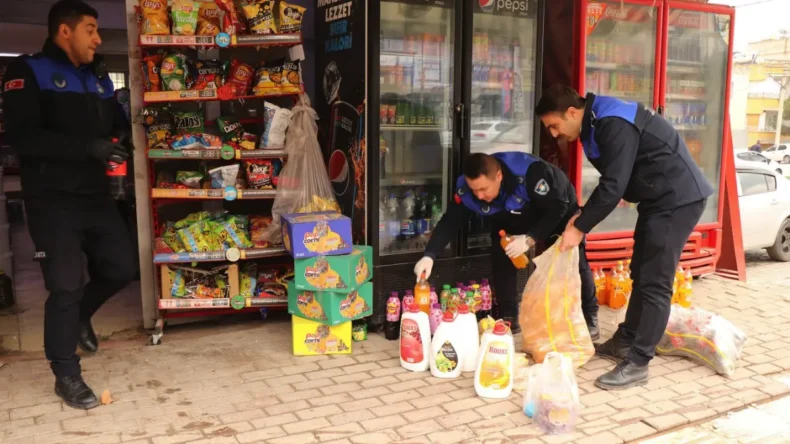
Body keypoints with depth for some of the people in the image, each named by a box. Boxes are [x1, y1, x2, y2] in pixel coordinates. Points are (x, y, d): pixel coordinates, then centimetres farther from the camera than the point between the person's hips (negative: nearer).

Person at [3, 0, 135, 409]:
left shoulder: (98, 77, 15)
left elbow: (115, 124, 24)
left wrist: (122, 142, 0)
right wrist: (88, 147, -27)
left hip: (96, 195, 6)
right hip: (52, 201, -6)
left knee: (121, 268, 7)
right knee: (66, 284, -3)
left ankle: (79, 315, 38)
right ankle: (66, 376, 13)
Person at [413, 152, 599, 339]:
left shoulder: (529, 172, -44)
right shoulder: (466, 188, -30)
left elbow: (557, 207, -35)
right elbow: (450, 221, -25)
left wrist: (530, 239, -40)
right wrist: (429, 255, -37)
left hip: (560, 212, -3)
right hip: (512, 221, 4)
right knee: (500, 259, -13)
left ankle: (589, 316, 13)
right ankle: (509, 319, 1)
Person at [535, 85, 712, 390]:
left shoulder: (614, 124, -24)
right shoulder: (596, 124, 9)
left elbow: (613, 186, -27)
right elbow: (611, 181, 13)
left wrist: (579, 227, -19)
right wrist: (582, 215, 3)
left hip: (678, 199, -10)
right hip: (659, 199, 10)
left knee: (655, 282, -9)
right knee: (641, 275, 16)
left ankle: (637, 364, -4)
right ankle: (624, 342, 27)